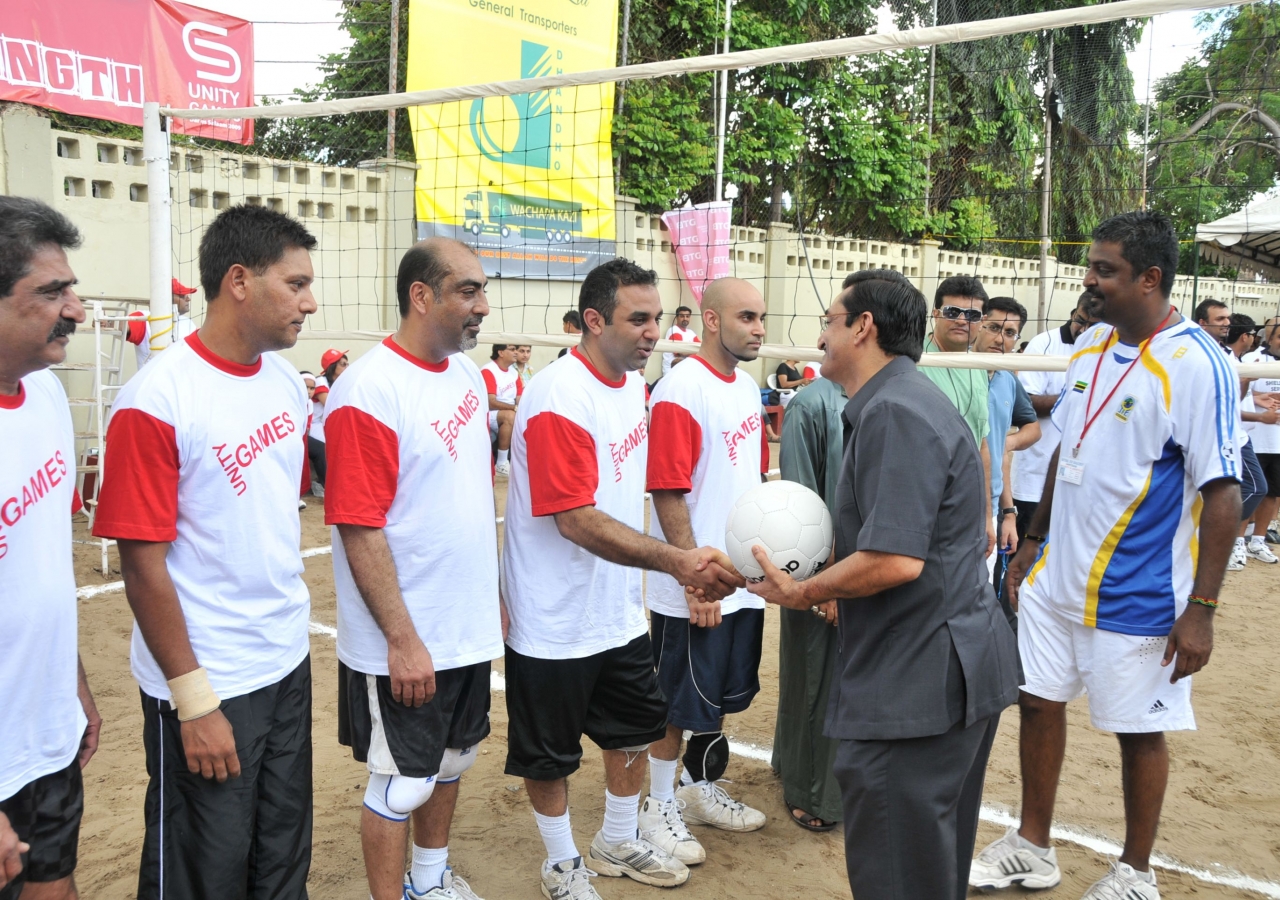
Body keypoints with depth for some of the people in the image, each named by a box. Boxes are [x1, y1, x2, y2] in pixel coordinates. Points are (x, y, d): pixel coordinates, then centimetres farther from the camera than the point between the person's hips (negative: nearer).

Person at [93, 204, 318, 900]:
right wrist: (194, 701, -14)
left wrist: (291, 625, 13)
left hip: (289, 664, 6)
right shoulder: (157, 399, -17)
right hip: (205, 686, -6)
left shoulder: (286, 380, 4)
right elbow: (142, 564, -16)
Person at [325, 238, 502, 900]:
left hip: (470, 627, 8)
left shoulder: (467, 373, 5)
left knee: (451, 758, 22)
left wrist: (495, 594, 15)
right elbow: (359, 530, -21)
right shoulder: (369, 391, -19)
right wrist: (402, 640, -21)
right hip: (405, 644, -8)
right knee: (401, 783, 7)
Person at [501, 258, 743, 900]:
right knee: (549, 752, 11)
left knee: (636, 726, 20)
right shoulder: (558, 399, -25)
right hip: (554, 622, -8)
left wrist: (691, 570, 14)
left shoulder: (634, 383, 3)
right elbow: (578, 522, -30)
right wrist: (676, 561, -38)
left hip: (620, 610, 8)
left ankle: (618, 843, 43)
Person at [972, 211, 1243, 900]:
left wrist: (1201, 608, -18)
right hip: (1055, 579, 7)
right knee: (1038, 702, 14)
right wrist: (1032, 542, 16)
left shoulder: (1196, 364, -17)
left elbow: (1223, 493, -17)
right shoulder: (1090, 346, 5)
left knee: (1138, 730, 9)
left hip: (1137, 597, -7)